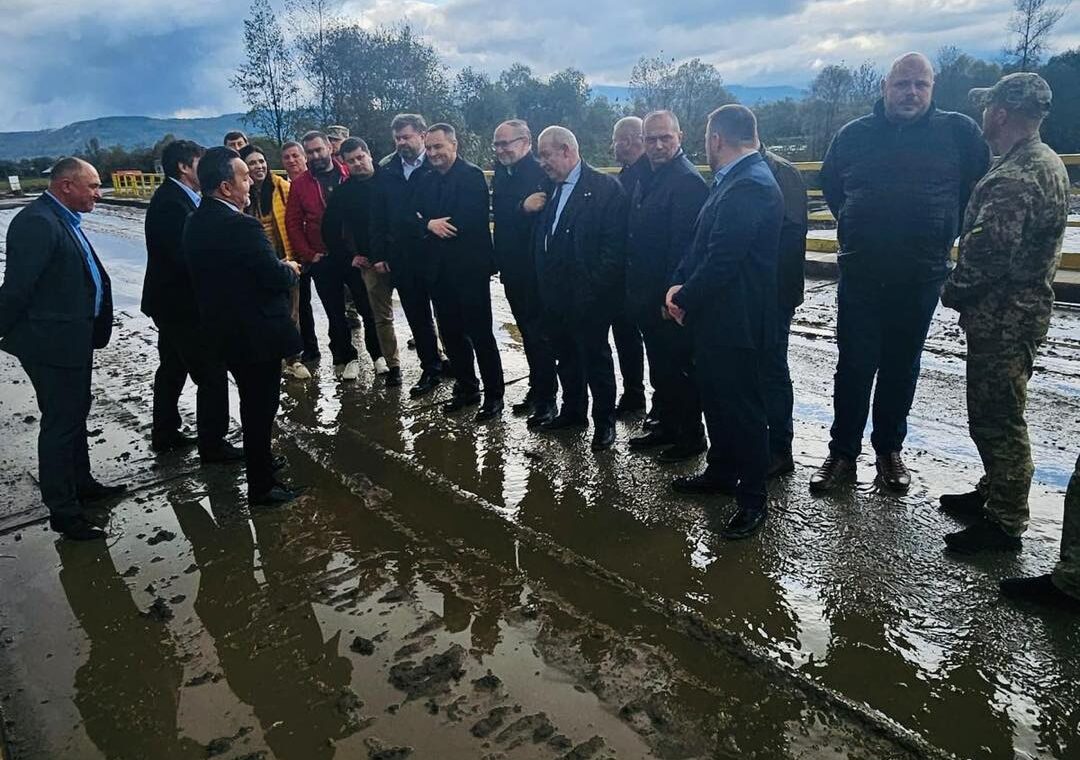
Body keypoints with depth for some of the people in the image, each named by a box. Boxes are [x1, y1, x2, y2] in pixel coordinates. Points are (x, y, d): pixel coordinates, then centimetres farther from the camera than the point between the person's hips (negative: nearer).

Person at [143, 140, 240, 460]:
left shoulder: (171, 197, 10)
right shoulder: (172, 203, -21)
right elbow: (186, 256, -26)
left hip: (170, 301, 11)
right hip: (181, 305, -11)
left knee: (173, 368, 21)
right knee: (212, 375, -4)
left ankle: (164, 434, 35)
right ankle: (213, 444, 5)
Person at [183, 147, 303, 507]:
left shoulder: (196, 222, 5)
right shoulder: (242, 226, -24)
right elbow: (276, 277, -22)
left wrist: (278, 268, 9)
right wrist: (290, 269, 1)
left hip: (222, 329, 9)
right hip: (256, 333, -9)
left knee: (252, 400, 25)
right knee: (261, 406, 4)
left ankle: (258, 459, 44)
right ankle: (261, 486, 16)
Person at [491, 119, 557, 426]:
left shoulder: (541, 173, -15)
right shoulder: (501, 174, 10)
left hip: (536, 270, -8)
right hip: (513, 270, 8)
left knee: (539, 334, 0)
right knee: (528, 331, 16)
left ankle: (546, 399, 11)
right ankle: (537, 390, 29)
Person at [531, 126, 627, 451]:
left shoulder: (605, 187, -12)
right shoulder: (549, 187, 10)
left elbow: (614, 244, -17)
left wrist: (594, 288, -19)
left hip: (587, 295, -7)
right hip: (554, 291, 7)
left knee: (595, 357, 6)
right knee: (565, 355, 19)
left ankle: (604, 421, 21)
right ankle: (572, 410, 36)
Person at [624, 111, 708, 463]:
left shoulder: (688, 181, -16)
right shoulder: (646, 177, 12)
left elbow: (684, 246, -21)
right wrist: (634, 290, 13)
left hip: (670, 298, -9)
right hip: (646, 295, 9)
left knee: (679, 367, 3)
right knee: (659, 365, 18)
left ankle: (691, 435, 18)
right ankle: (666, 426, 33)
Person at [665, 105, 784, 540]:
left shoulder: (749, 187, -21)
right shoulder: (734, 181, 11)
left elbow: (722, 260, -25)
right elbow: (703, 244, 13)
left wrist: (684, 298, -12)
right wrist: (679, 284, -1)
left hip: (735, 322, -10)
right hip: (716, 318, 10)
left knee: (742, 408, 1)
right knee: (716, 400, 21)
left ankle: (752, 501, 14)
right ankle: (721, 473, 38)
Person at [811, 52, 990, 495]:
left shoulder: (958, 131, 1)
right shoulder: (853, 134, 5)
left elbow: (981, 183, 10)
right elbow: (830, 185, 19)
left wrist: (946, 229, 7)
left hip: (921, 276, 0)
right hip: (860, 274, 0)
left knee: (901, 366, 10)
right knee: (854, 365, 1)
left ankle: (889, 450, 24)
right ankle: (843, 453, 11)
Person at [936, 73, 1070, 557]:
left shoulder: (1013, 178, -22)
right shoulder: (1046, 162, 13)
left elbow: (986, 251, -27)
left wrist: (953, 291, -10)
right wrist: (965, 289, 14)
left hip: (1001, 318, -10)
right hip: (1023, 309, 10)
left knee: (997, 419, -1)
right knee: (995, 414, 20)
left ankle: (1004, 522, 10)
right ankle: (995, 494, 34)